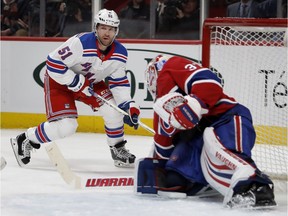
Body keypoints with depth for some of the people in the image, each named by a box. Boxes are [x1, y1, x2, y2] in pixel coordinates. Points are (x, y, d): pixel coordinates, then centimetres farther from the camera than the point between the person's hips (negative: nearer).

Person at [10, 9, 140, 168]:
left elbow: (119, 82, -2)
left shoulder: (120, 54, -12)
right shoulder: (81, 43, -33)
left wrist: (129, 106, -14)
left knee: (114, 110, -8)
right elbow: (53, 64, -31)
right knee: (65, 126, -18)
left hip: (90, 81, 7)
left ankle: (118, 149, 14)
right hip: (60, 81, -7)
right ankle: (25, 141, 1)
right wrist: (78, 83, -30)